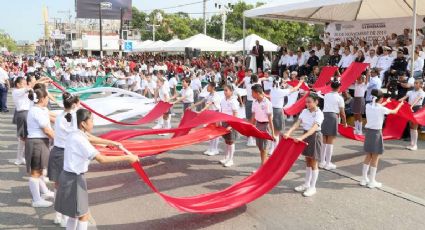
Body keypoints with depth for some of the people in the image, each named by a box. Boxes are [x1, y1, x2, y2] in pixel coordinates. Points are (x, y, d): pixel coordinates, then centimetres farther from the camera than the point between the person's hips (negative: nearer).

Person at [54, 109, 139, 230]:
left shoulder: (74, 135, 4)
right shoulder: (79, 139, -24)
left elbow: (90, 139, 25)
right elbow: (101, 159, -28)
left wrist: (111, 143, 30)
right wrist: (127, 158, -26)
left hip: (69, 176, 9)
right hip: (74, 179, -9)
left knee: (75, 213, 22)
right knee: (83, 215, 4)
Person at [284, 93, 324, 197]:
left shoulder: (319, 114, -18)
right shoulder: (304, 111, 1)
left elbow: (313, 128, -31)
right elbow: (297, 123, -7)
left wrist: (302, 137, -42)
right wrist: (289, 132, -24)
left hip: (314, 137, -6)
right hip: (305, 136, 6)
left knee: (313, 162, 3)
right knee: (307, 161, 16)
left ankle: (312, 187, 12)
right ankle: (306, 184, 28)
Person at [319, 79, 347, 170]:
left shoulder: (326, 95, 11)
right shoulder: (339, 98, -3)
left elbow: (326, 106, 7)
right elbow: (342, 112, -2)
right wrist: (344, 122, 10)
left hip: (324, 116, 5)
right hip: (333, 117, -5)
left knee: (324, 141, 13)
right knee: (330, 142, 1)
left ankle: (322, 162, 20)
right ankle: (328, 163, 6)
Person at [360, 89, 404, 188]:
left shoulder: (368, 106, 2)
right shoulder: (382, 109, -12)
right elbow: (394, 111, 5)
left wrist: (386, 102, 41)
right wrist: (400, 104, 26)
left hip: (368, 131, 6)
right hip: (376, 133, -6)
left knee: (368, 156, 16)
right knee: (375, 158, 4)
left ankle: (364, 179, 21)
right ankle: (372, 182, 10)